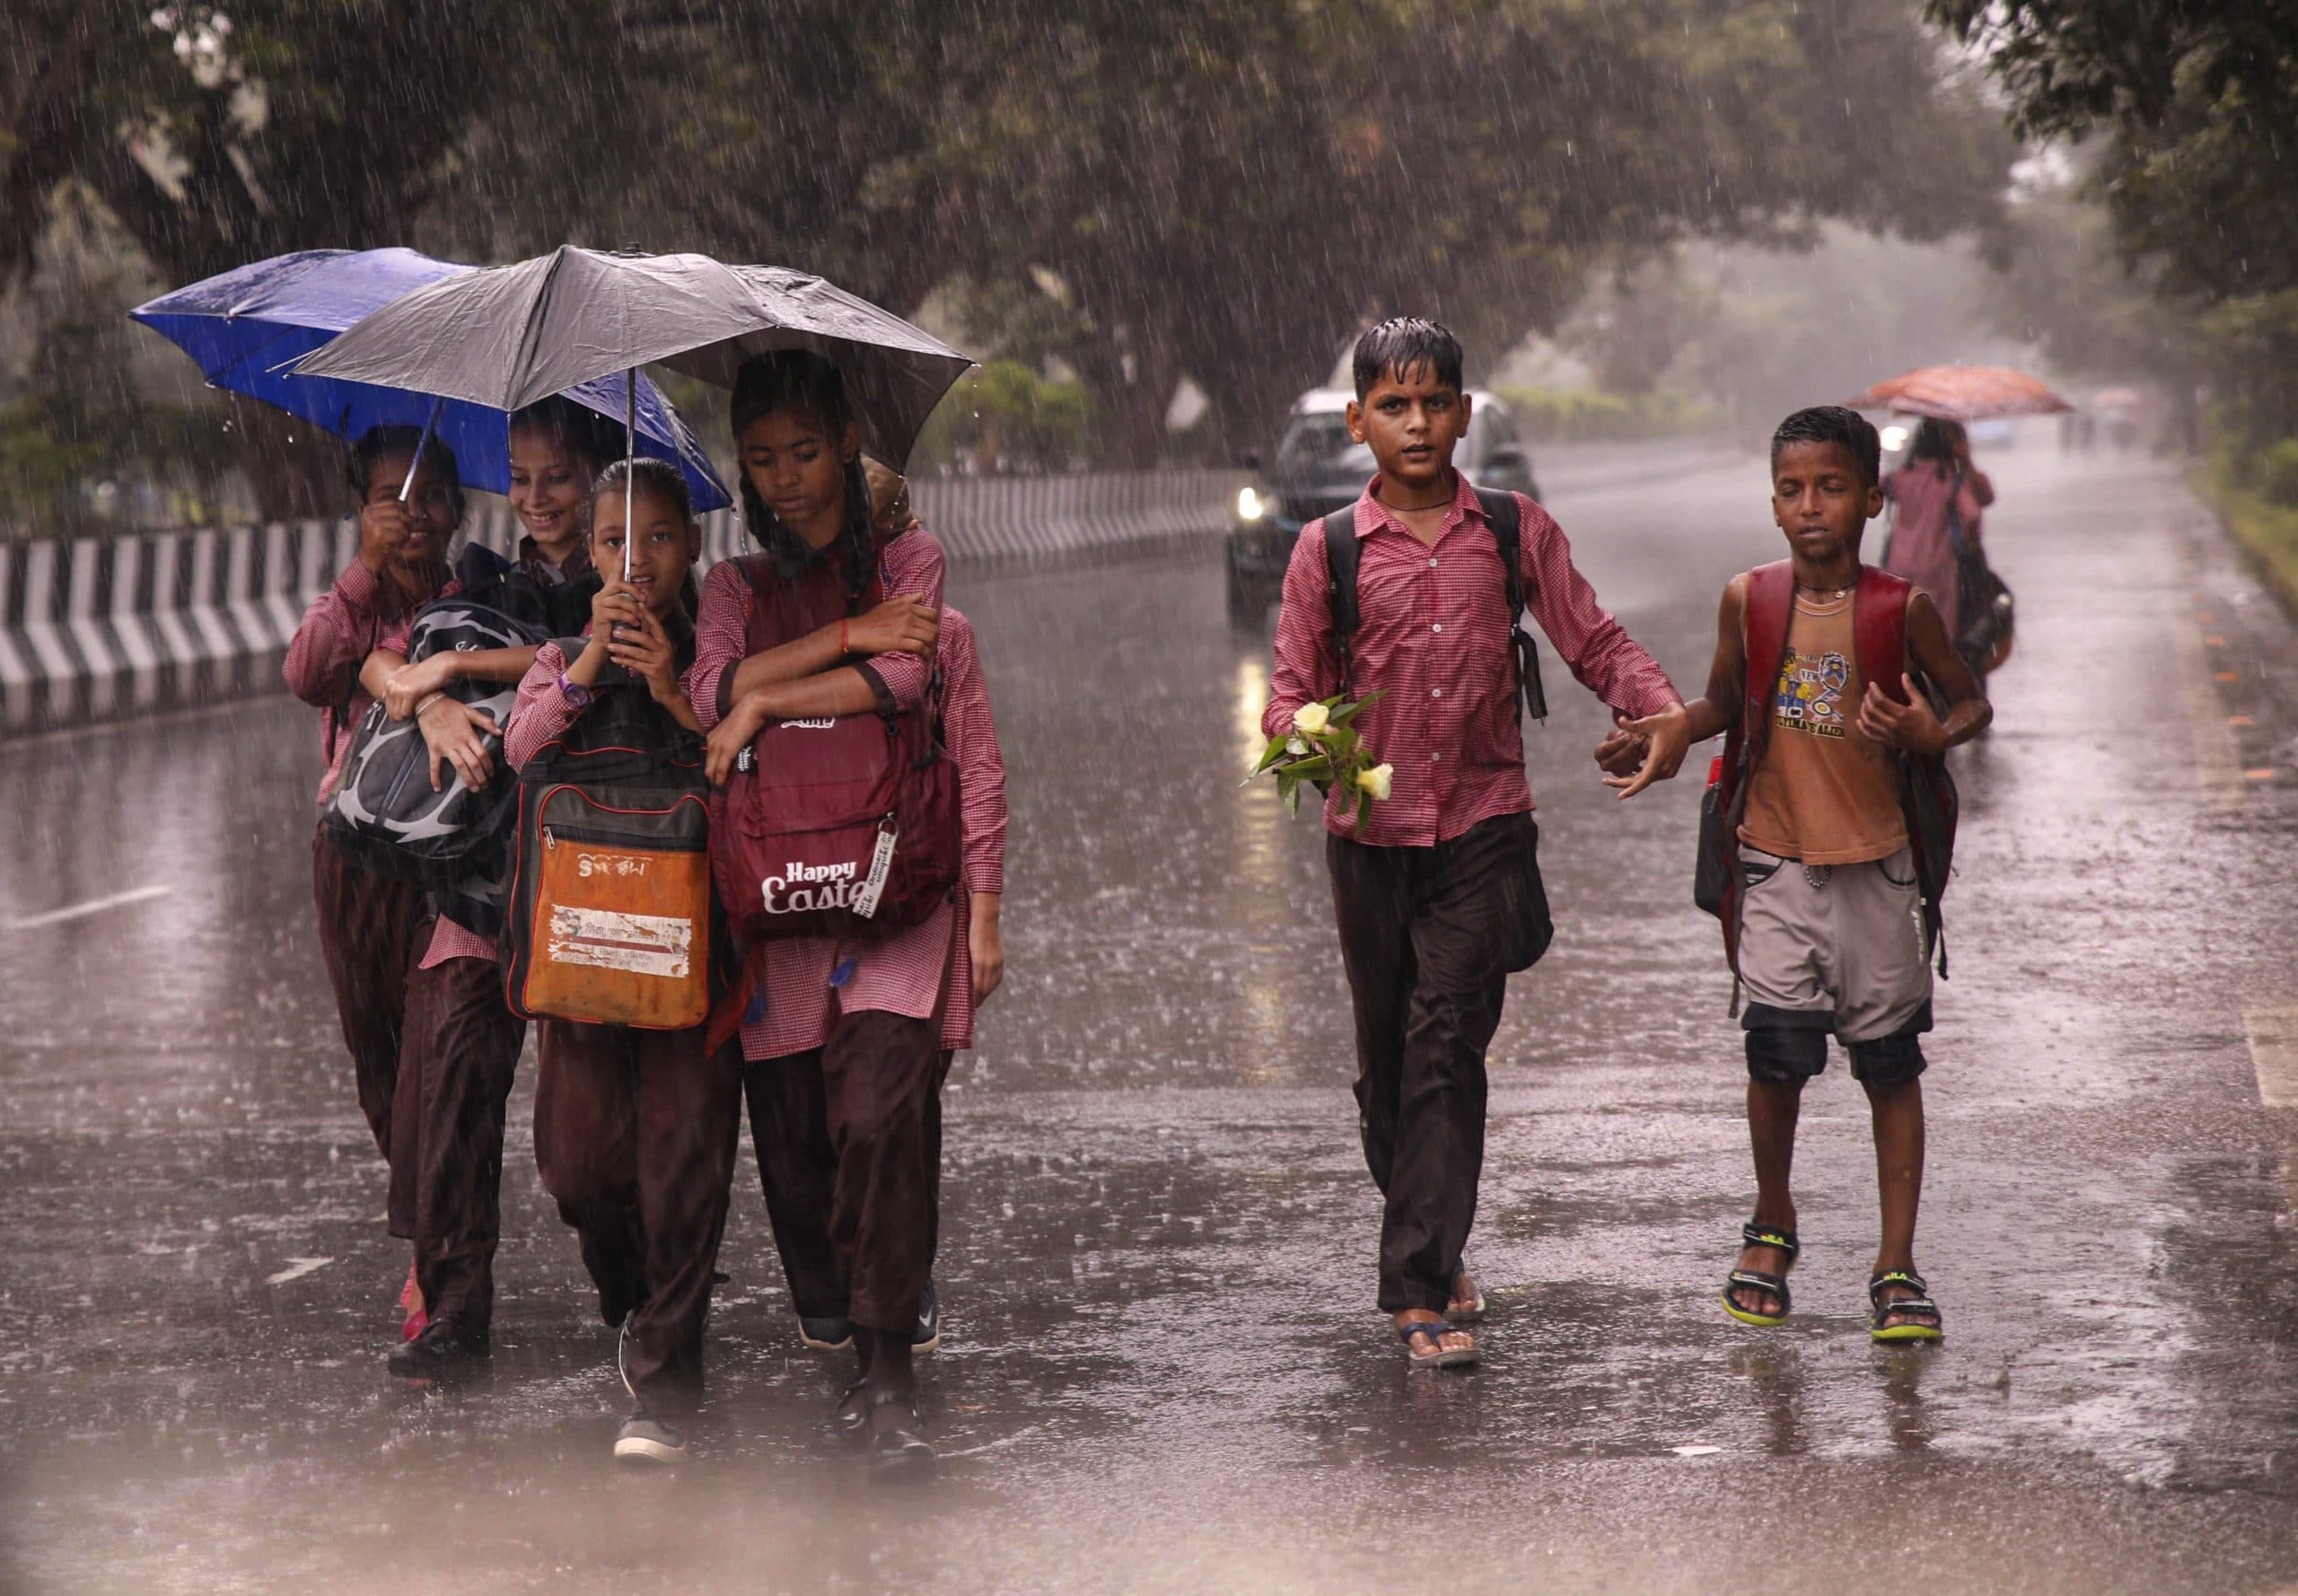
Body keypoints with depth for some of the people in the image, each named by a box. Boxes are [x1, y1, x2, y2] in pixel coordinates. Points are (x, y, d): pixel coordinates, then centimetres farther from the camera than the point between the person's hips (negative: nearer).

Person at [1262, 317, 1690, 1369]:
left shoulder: (1516, 533, 5)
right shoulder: (1327, 550, 3)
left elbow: (1592, 642, 8)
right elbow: (1292, 690, 2)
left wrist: (1665, 712, -10)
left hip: (1482, 829, -1)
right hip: (1371, 835, 1)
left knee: (1448, 1047, -12)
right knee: (1388, 1057, 9)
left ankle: (1419, 1289, -13)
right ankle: (1433, 1253, 29)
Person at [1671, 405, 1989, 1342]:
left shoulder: (1901, 609, -4)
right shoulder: (1748, 599, 0)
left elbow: (1972, 703, 7)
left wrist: (1930, 735, -15)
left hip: (1874, 864, -1)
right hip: (1777, 860, 1)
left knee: (1891, 1063, 3)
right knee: (1776, 1053, -5)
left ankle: (1896, 1266, 12)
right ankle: (1771, 1228, 21)